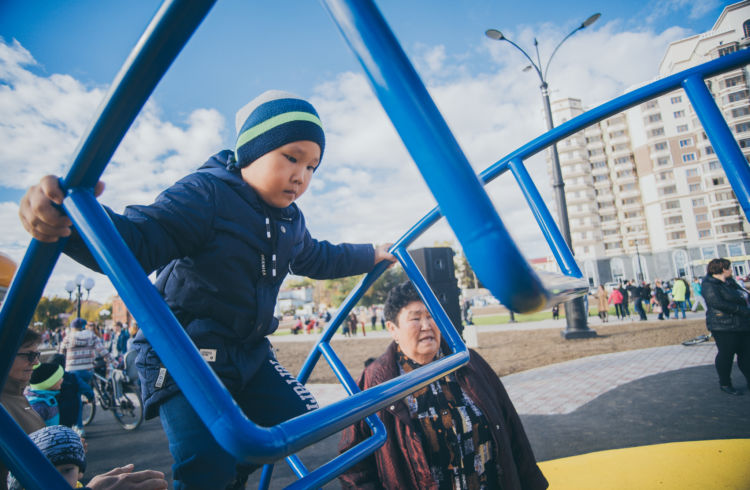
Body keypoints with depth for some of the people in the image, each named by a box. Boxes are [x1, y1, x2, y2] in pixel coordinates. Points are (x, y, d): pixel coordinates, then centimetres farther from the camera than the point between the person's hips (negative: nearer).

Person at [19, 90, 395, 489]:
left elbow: (318, 258, 24)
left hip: (248, 350, 8)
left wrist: (373, 255, 32)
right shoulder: (206, 193, -19)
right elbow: (138, 243, -31)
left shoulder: (291, 222, 6)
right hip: (184, 352, -7)